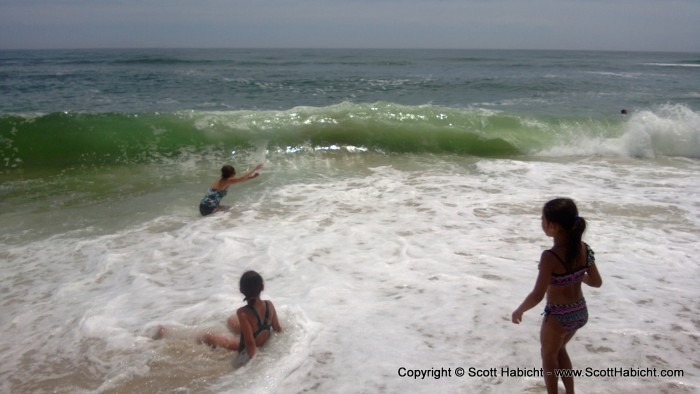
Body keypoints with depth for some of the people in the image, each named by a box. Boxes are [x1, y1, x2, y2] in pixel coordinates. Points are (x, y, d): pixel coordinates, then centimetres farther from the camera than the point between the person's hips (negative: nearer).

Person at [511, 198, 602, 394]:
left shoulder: (550, 257, -29)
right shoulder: (584, 248, -9)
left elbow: (537, 296, -27)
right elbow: (597, 282, 2)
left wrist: (519, 311, -10)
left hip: (558, 316, -6)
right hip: (580, 312, 6)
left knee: (549, 356, 22)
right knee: (559, 350, 32)